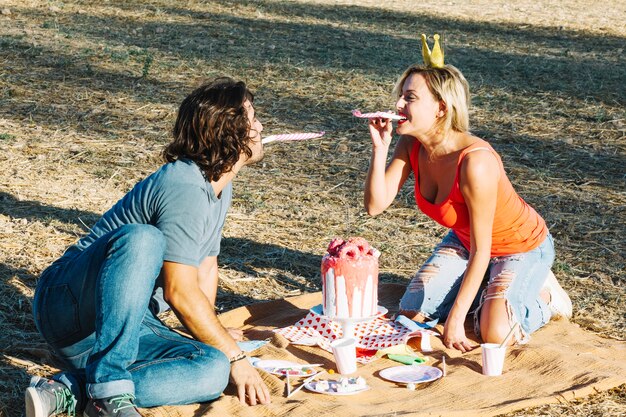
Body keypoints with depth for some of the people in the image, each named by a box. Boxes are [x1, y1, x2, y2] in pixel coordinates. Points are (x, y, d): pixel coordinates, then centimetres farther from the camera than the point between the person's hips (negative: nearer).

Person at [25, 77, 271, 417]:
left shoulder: (219, 184, 10)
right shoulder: (185, 188, -20)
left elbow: (206, 265, 20)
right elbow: (180, 292, -23)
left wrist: (211, 334, 8)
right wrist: (234, 355, -14)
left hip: (126, 325, 8)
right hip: (70, 303, -8)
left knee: (213, 371, -21)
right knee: (142, 239, -39)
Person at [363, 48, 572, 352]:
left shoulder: (475, 162, -37)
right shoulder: (410, 146, -16)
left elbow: (481, 249, -30)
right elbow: (375, 205, -17)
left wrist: (455, 319, -27)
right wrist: (379, 149, -30)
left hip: (521, 247, -6)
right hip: (464, 239, 7)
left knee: (494, 334, -24)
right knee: (411, 313, -2)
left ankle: (542, 294, 7)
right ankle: (486, 288, 20)